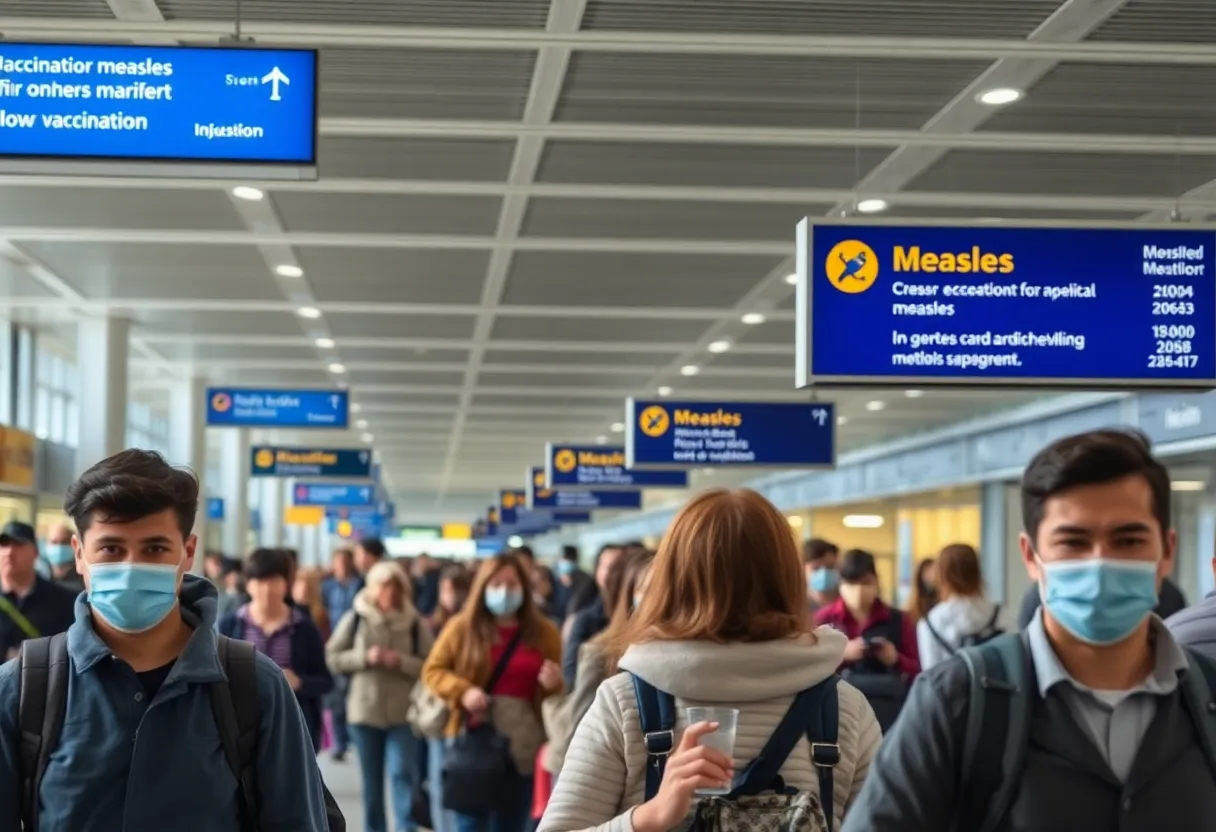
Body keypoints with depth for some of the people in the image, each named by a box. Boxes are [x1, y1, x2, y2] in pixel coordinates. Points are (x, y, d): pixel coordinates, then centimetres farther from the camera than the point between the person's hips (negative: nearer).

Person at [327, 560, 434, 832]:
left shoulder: (415, 623, -3)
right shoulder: (355, 619, -1)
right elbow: (333, 658, 1)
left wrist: (401, 662, -17)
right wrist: (364, 657, -14)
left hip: (404, 713, -2)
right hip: (365, 710, 2)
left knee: (403, 774, -12)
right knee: (372, 781, 12)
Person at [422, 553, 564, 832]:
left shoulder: (544, 633, 5)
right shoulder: (462, 627, 1)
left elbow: (563, 686, 11)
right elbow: (432, 671, 4)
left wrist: (554, 684, -13)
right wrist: (462, 691, -13)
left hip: (523, 747, 2)